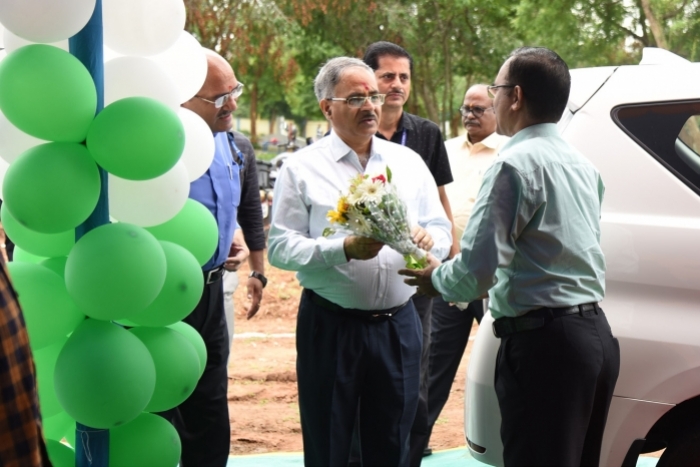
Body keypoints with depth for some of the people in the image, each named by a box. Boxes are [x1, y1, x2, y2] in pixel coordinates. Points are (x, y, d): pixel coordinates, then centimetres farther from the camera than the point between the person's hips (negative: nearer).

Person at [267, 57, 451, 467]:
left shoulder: (408, 162, 10)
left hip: (399, 324, 3)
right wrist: (344, 249, -22)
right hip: (330, 326, -3)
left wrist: (429, 239, -13)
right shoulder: (302, 168, -2)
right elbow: (280, 248, -9)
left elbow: (442, 230, 11)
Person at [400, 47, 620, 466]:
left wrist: (437, 279, 0)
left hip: (543, 341, -9)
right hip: (597, 335, 9)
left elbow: (477, 269, -20)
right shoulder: (582, 164, 15)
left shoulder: (516, 164, -13)